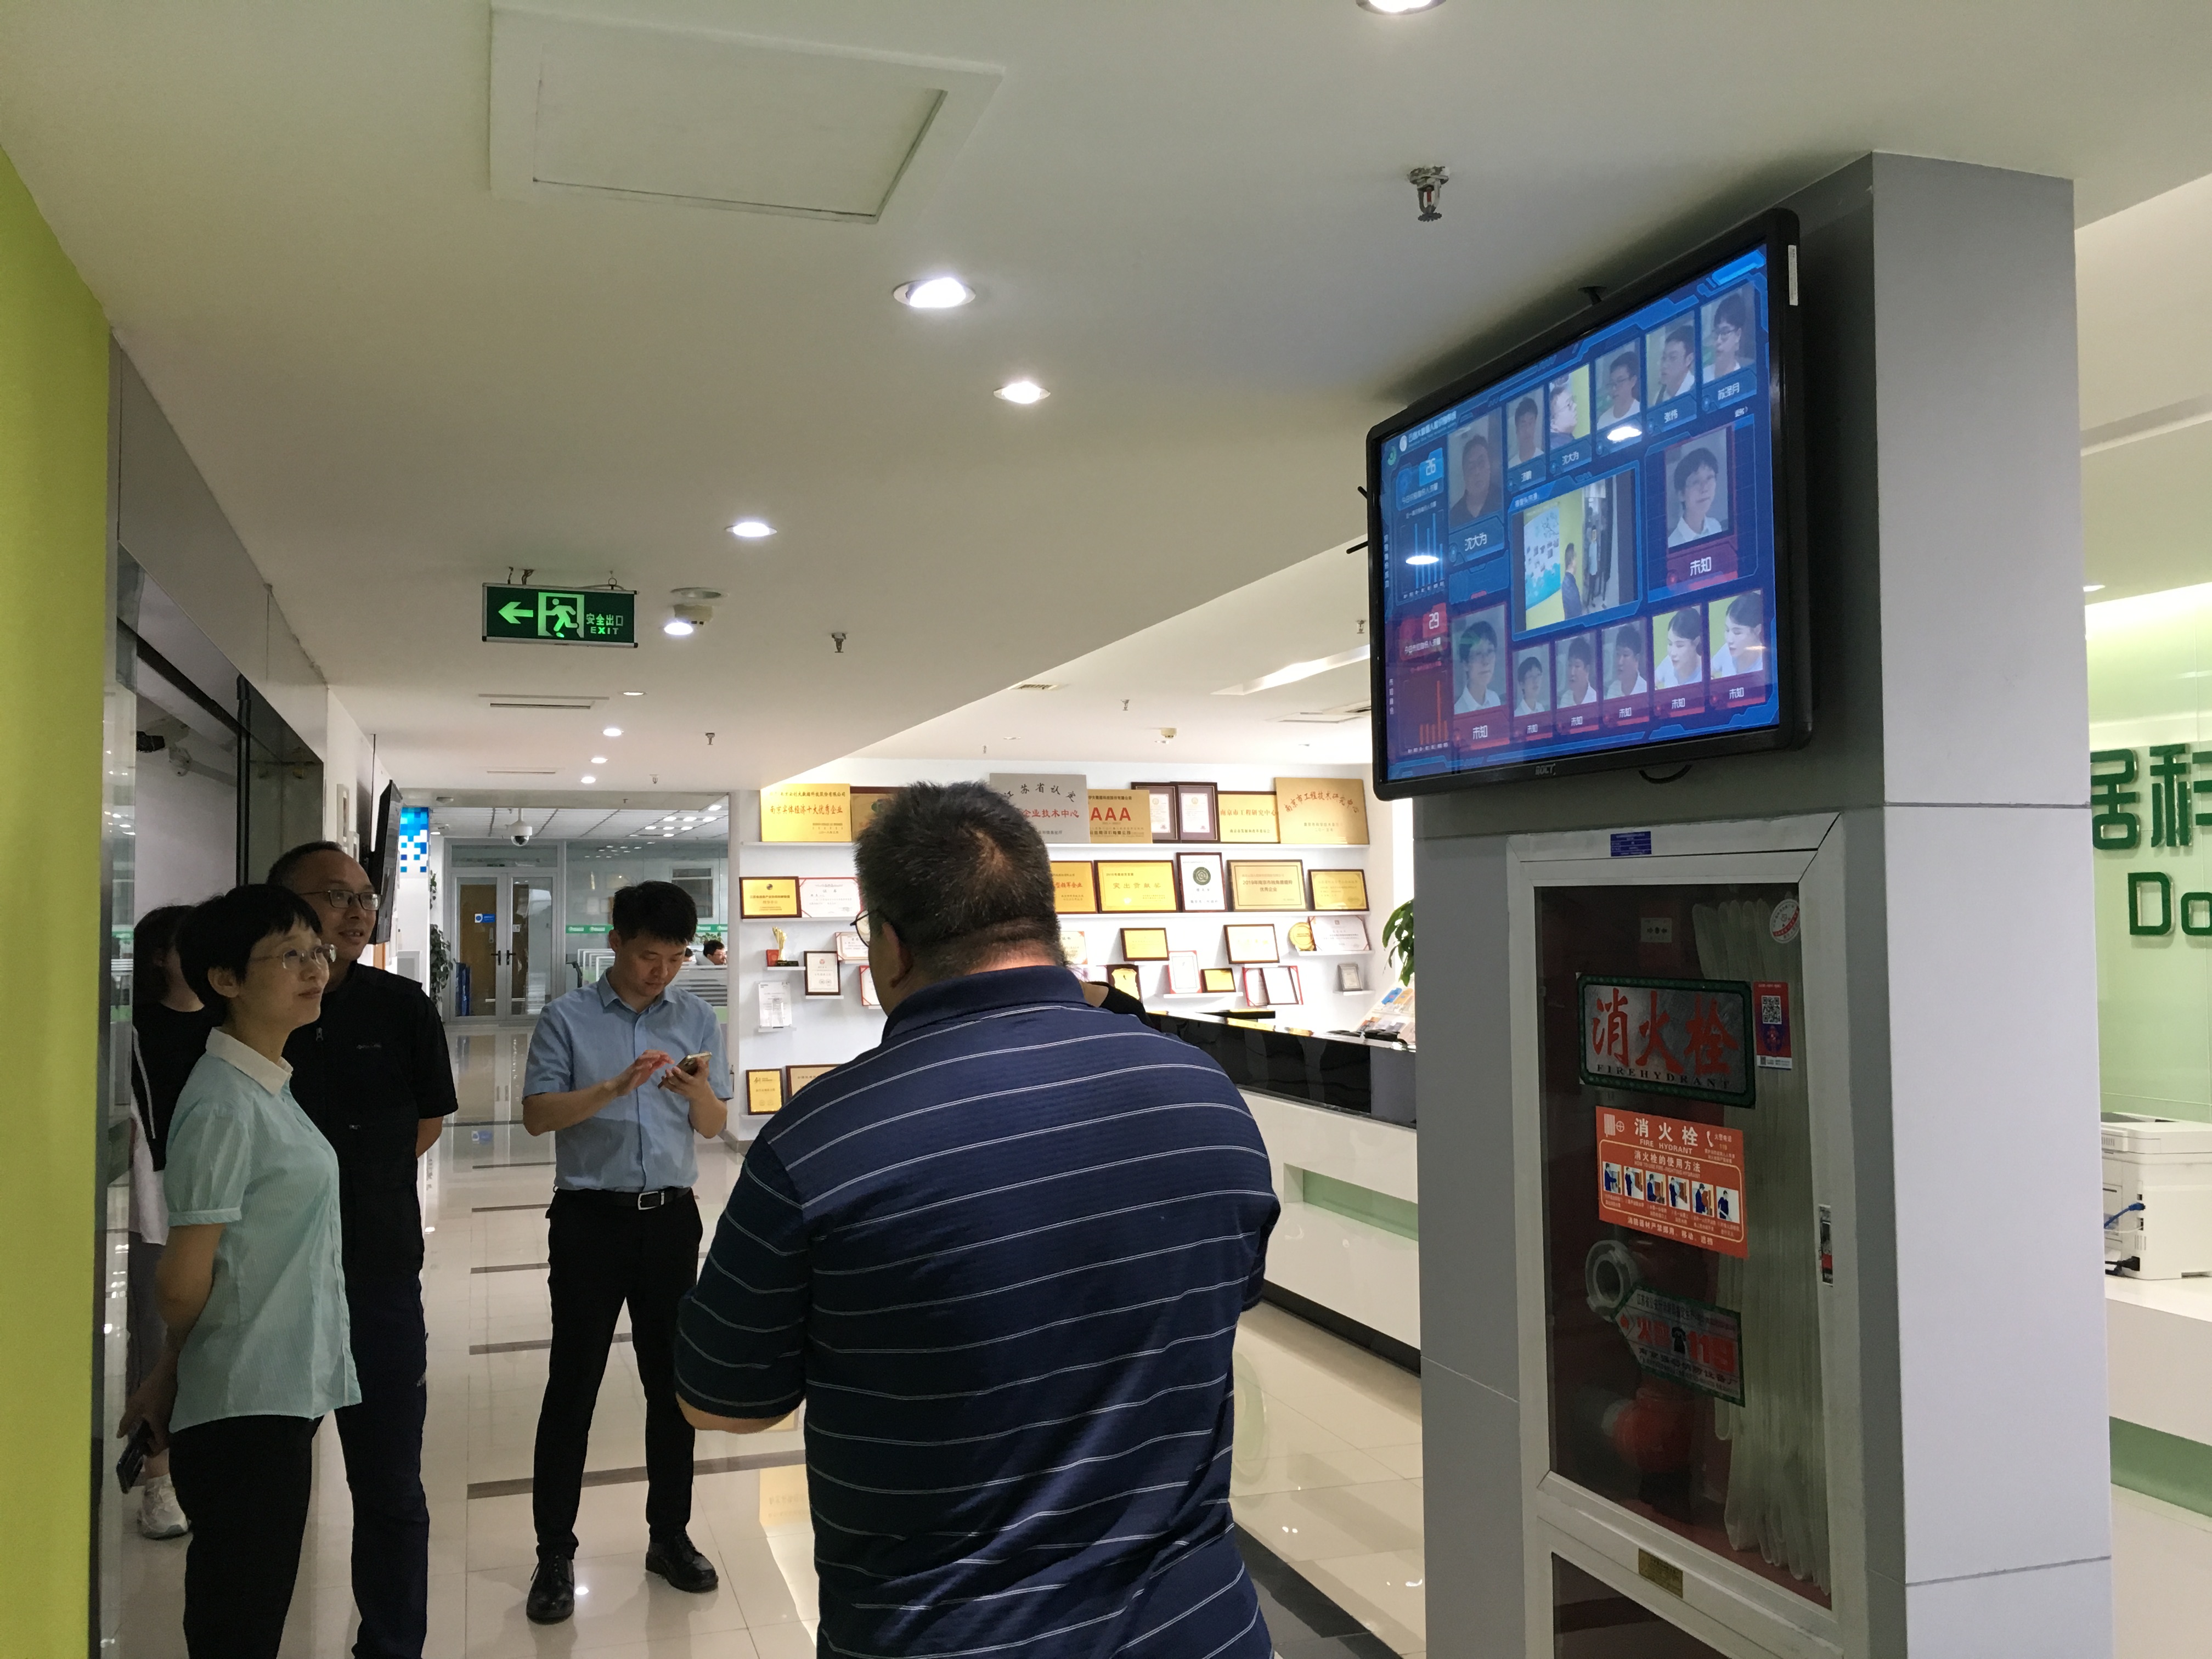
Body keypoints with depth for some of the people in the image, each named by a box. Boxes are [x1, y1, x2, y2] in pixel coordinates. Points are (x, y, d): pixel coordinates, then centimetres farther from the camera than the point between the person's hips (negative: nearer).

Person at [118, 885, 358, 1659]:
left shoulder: (268, 1087, 10)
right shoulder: (224, 1106, -18)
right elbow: (185, 1283, -16)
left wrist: (174, 1375, 11)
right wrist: (177, 1370, 3)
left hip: (278, 1395, 8)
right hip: (244, 1409, -8)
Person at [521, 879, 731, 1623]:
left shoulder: (697, 1019, 4)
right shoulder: (567, 1018, -2)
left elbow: (715, 1127, 5)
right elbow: (538, 1114, -9)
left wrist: (698, 1090, -17)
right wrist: (615, 1088, -23)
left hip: (670, 1217, 3)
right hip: (590, 1217, -2)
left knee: (671, 1380, 10)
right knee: (572, 1385, 3)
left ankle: (670, 1535, 24)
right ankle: (555, 1553, 14)